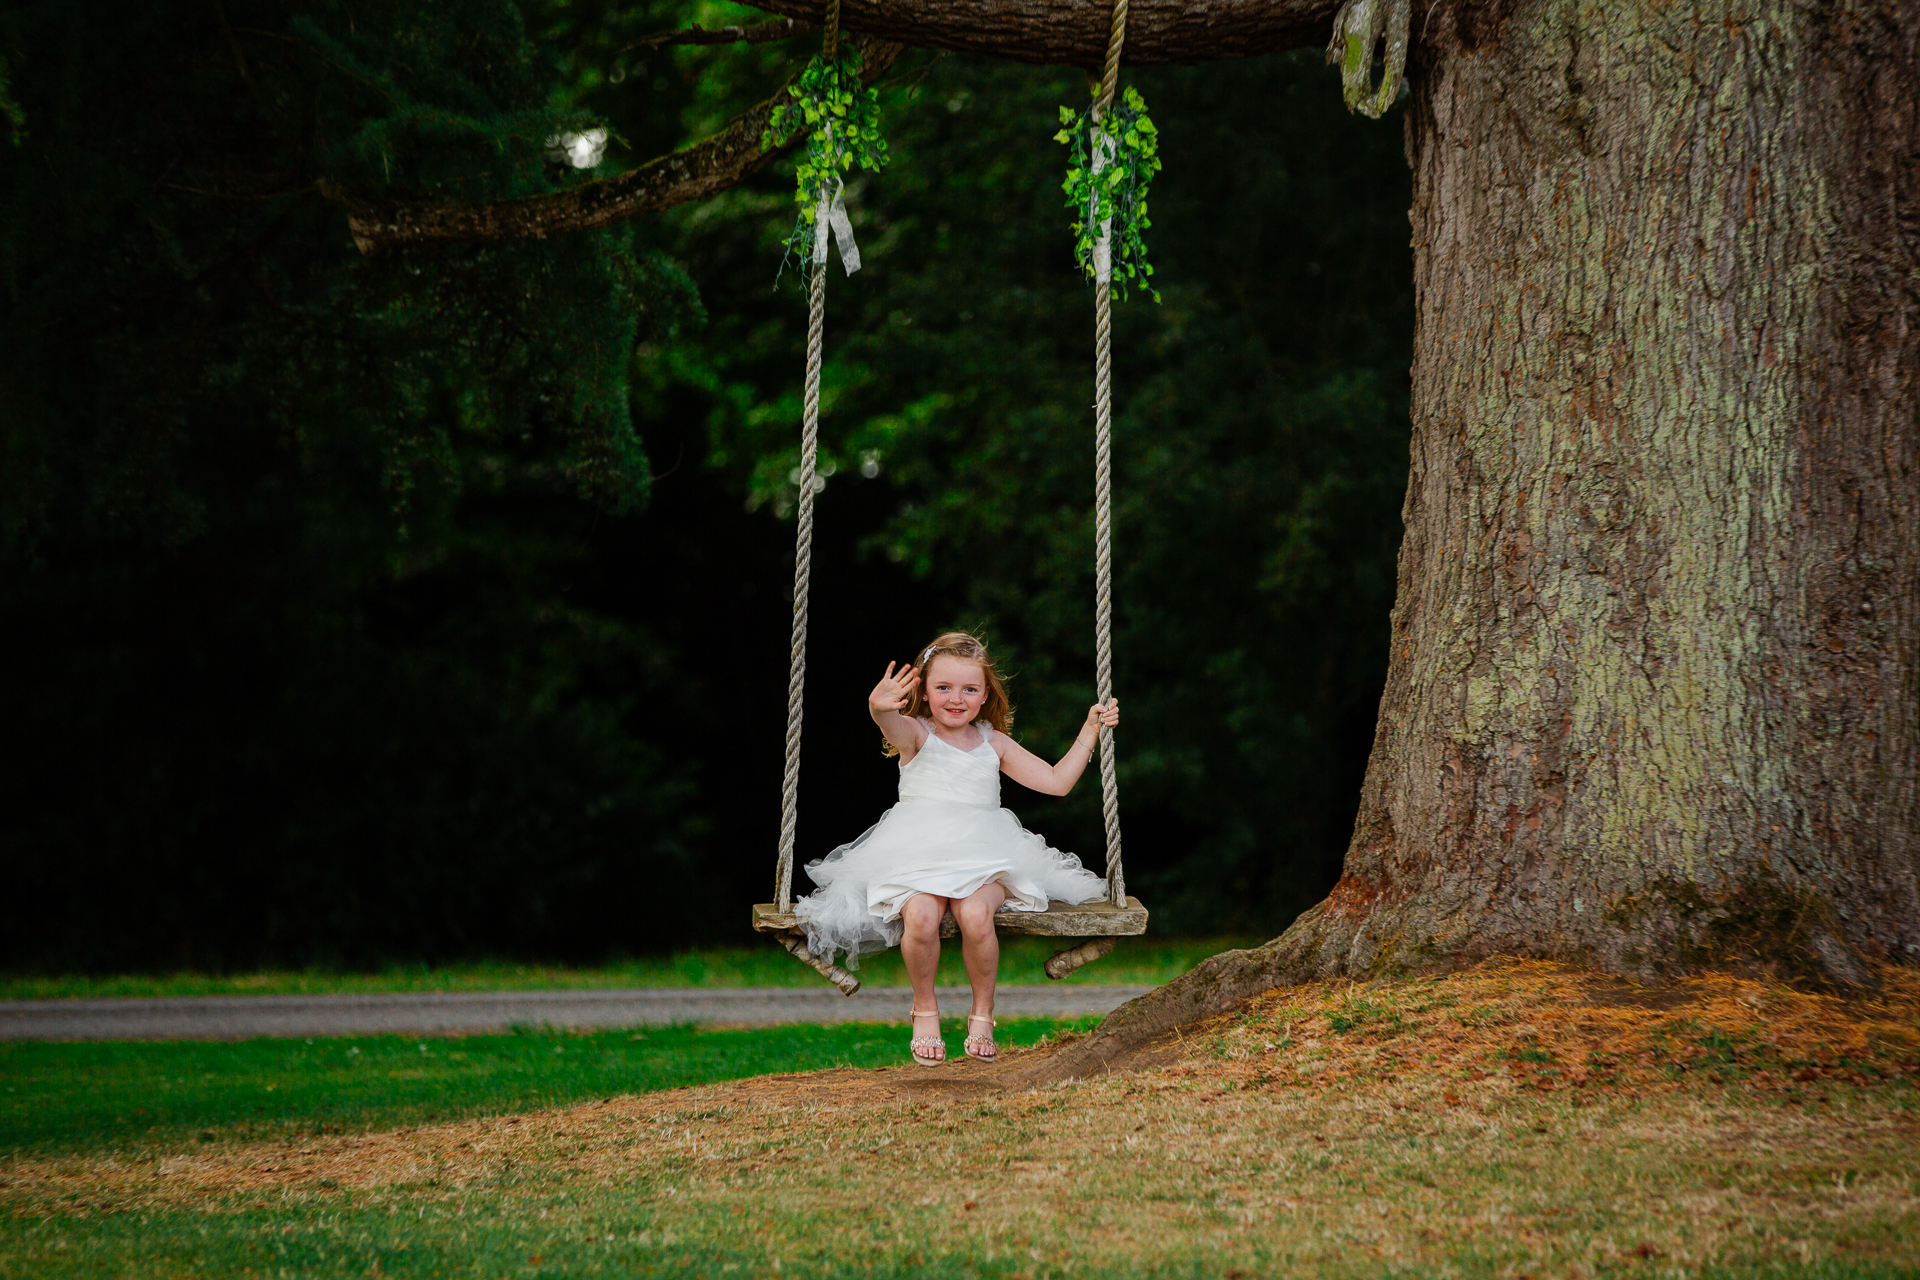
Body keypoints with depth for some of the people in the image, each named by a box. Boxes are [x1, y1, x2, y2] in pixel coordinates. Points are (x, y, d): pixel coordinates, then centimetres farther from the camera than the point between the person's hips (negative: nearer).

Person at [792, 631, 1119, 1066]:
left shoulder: (993, 743, 15)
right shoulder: (915, 734, 4)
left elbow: (1056, 781, 18)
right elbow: (893, 725, -23)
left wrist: (1090, 731, 13)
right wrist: (880, 708, -49)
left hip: (982, 855, 2)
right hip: (917, 852, -2)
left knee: (975, 915, -32)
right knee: (921, 917, -34)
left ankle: (983, 1010, -5)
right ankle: (925, 1009, -4)